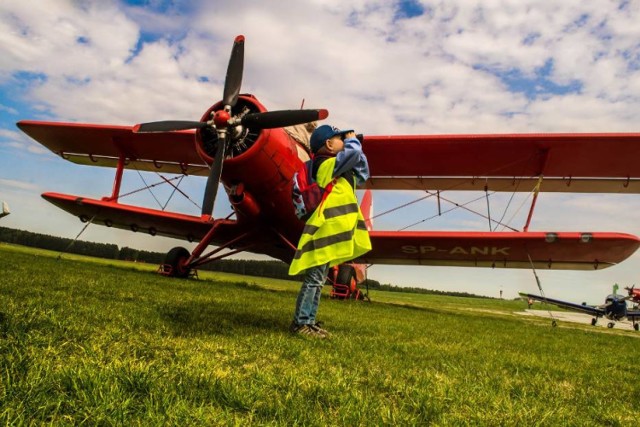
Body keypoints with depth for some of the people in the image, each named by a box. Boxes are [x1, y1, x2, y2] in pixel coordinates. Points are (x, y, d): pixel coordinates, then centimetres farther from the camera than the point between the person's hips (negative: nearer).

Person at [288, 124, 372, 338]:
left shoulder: (337, 169, 22)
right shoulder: (328, 164, -8)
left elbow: (362, 174, 28)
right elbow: (353, 152, -19)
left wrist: (356, 148, 19)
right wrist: (352, 140, 4)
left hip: (331, 230, 10)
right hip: (326, 229, -10)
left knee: (318, 280, 10)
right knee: (314, 279, -9)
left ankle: (308, 322, 15)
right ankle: (300, 323, -4)